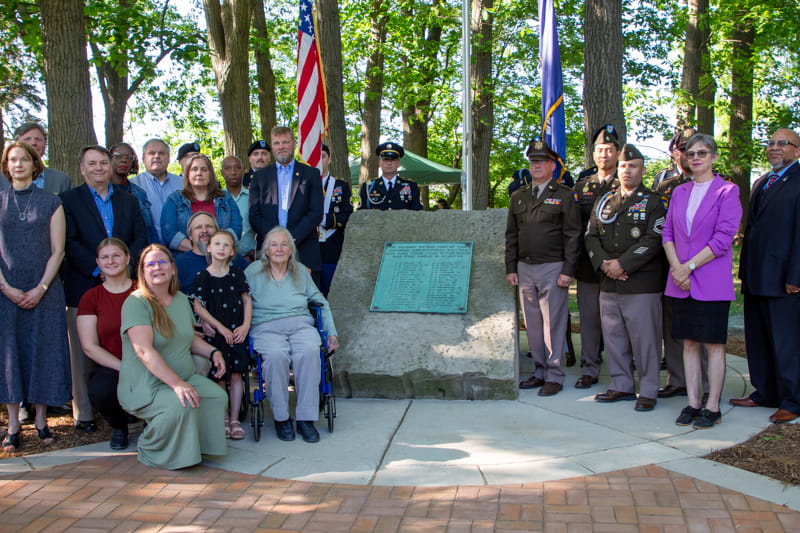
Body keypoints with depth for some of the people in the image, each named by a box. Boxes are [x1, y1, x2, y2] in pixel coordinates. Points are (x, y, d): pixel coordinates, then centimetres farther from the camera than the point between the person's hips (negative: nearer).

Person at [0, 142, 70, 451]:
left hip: (43, 290, -1)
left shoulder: (51, 203, 4)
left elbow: (57, 251, 0)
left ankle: (41, 422, 12)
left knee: (42, 349, 1)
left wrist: (40, 289, -10)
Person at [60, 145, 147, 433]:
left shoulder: (129, 201, 16)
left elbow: (140, 238, 8)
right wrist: (97, 269, -14)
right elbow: (69, 243, -5)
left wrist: (125, 263, -9)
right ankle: (83, 413, 8)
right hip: (84, 287, -2)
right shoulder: (69, 200, 5)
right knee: (83, 353, 0)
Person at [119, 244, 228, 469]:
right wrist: (177, 384, -32)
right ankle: (150, 453, -6)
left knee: (218, 396, -18)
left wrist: (213, 352, 5)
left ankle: (194, 445, 5)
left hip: (184, 378, 7)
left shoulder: (181, 299, 13)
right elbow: (144, 351, -24)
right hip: (145, 386, -7)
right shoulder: (136, 302, -12)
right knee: (180, 405, -33)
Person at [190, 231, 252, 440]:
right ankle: (223, 418, 14)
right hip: (215, 332, -2)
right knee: (220, 376, -3)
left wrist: (246, 325, -3)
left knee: (236, 374, -1)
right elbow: (198, 307, -4)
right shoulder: (202, 277, -2)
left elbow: (246, 300, 10)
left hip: (237, 331, 2)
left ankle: (234, 419, 9)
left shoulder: (237, 273, 7)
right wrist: (221, 328, -9)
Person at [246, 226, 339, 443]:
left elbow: (321, 302, 22)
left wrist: (332, 333, 15)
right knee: (276, 355, -35)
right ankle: (281, 418, -20)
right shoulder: (254, 271, 10)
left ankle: (306, 419, -26)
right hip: (266, 327, -2)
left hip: (300, 323, 2)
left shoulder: (300, 271, 17)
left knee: (310, 352, -32)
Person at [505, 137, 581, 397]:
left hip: (552, 268, -5)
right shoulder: (518, 197, 14)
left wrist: (567, 270, -11)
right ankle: (540, 371, 19)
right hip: (525, 269, 5)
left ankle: (554, 376, 6)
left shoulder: (564, 196, 0)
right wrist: (510, 268, 9)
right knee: (532, 323, 9)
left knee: (553, 324, -2)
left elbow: (572, 236, -4)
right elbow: (511, 235, 16)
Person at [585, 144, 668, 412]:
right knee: (613, 336, 9)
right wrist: (604, 264, -6)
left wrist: (622, 264, -16)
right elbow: (591, 236, 11)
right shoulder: (604, 202, 16)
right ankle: (622, 386, 21)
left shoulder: (654, 202, 1)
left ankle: (648, 391, 8)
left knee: (644, 338, -2)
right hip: (609, 283, 5)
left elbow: (653, 240, -10)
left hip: (642, 284, -5)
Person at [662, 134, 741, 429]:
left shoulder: (727, 192, -3)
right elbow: (667, 232, 8)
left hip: (712, 282, -5)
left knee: (714, 344, 1)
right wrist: (676, 267, -7)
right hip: (681, 282, 5)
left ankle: (712, 407, 8)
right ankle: (693, 404, 16)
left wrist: (690, 266, -14)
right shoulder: (679, 192, 13)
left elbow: (724, 237, -11)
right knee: (689, 343, 8)